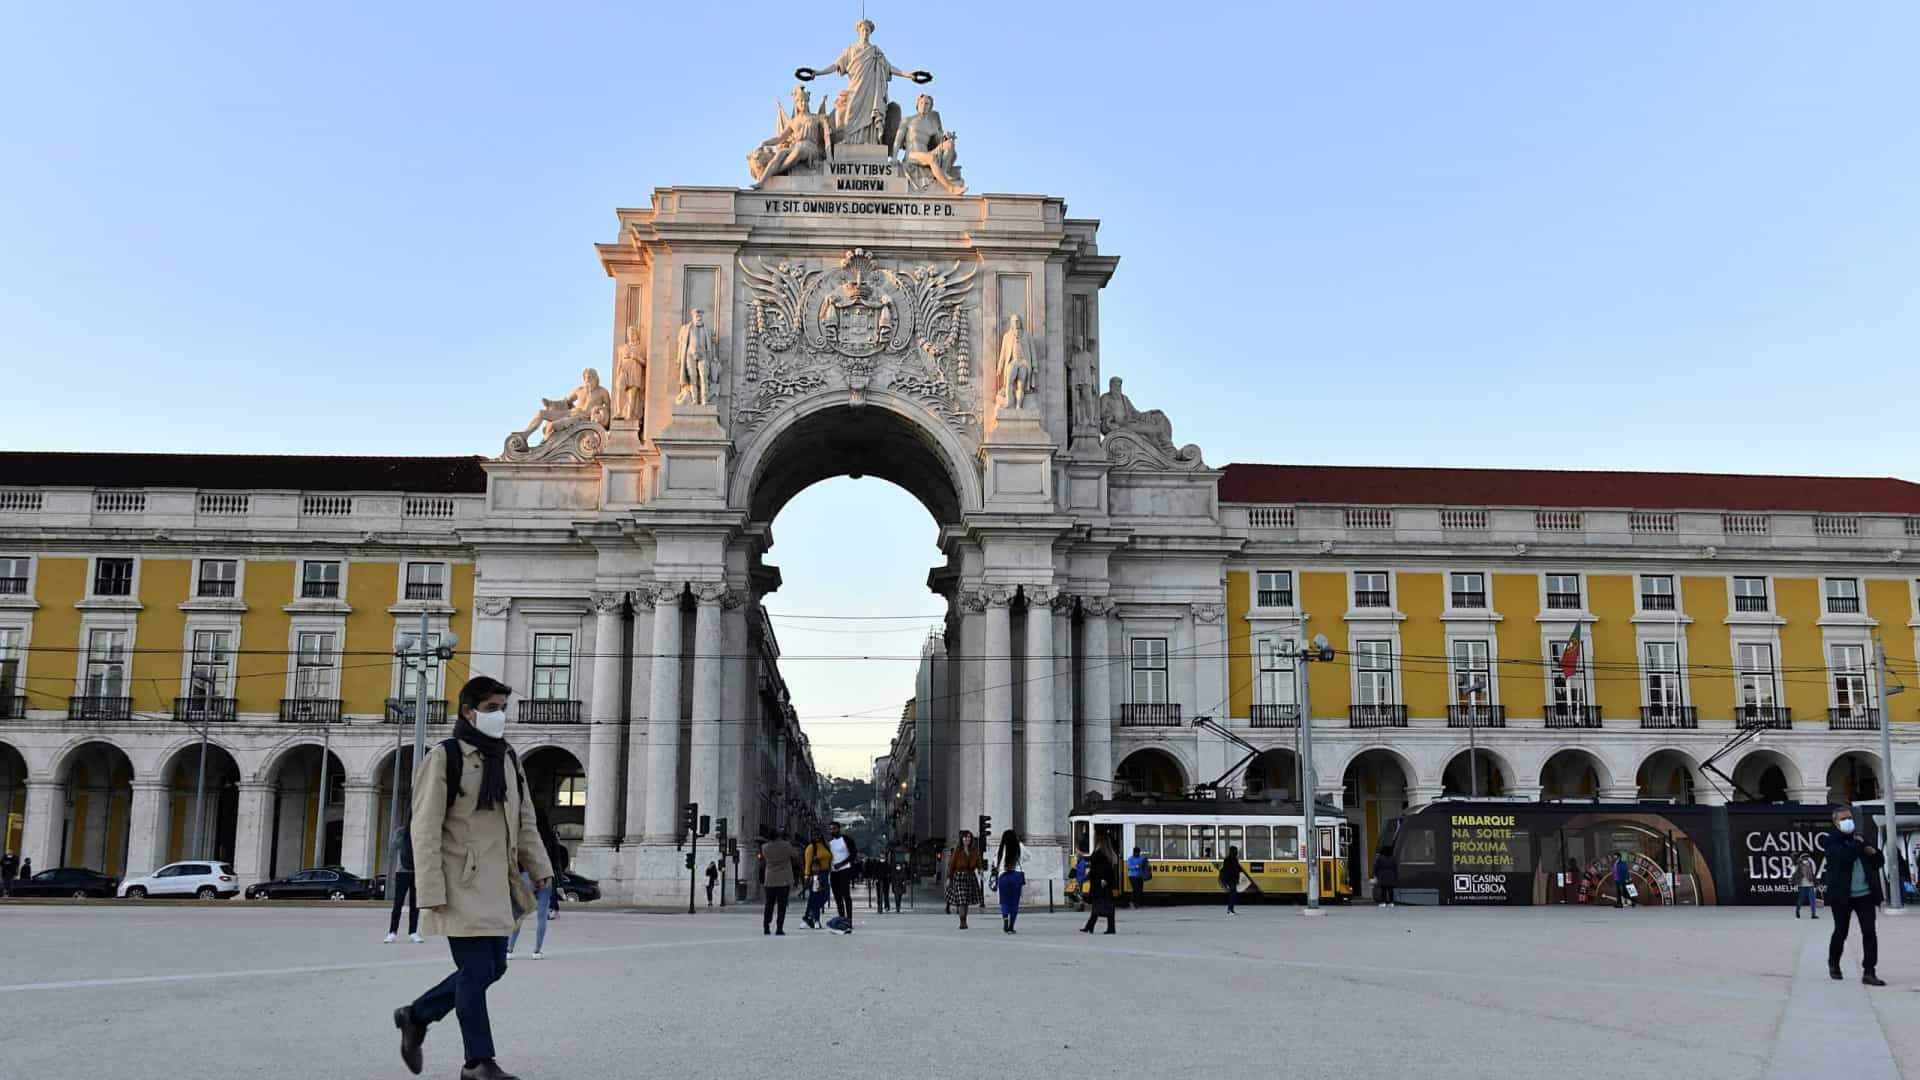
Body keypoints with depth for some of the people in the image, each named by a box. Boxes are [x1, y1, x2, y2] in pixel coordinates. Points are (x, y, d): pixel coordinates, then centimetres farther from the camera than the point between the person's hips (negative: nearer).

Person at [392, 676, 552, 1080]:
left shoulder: (507, 758, 13)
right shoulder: (444, 757, -8)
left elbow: (525, 820, 15)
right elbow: (425, 829, -11)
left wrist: (539, 867, 4)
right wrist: (431, 892, -16)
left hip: (497, 883, 8)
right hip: (462, 883, -7)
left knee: (493, 967, 11)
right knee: (477, 970, -5)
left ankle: (416, 1016, 31)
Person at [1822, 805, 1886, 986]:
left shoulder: (1860, 838, 11)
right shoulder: (1832, 841, -5)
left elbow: (1879, 863, 17)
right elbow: (1844, 856, -24)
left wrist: (1873, 852, -4)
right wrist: (1858, 844, -10)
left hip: (1865, 894, 4)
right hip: (1842, 896, -4)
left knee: (1870, 932, -5)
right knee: (1840, 932, 8)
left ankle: (1868, 972, -2)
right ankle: (1833, 964, 31)